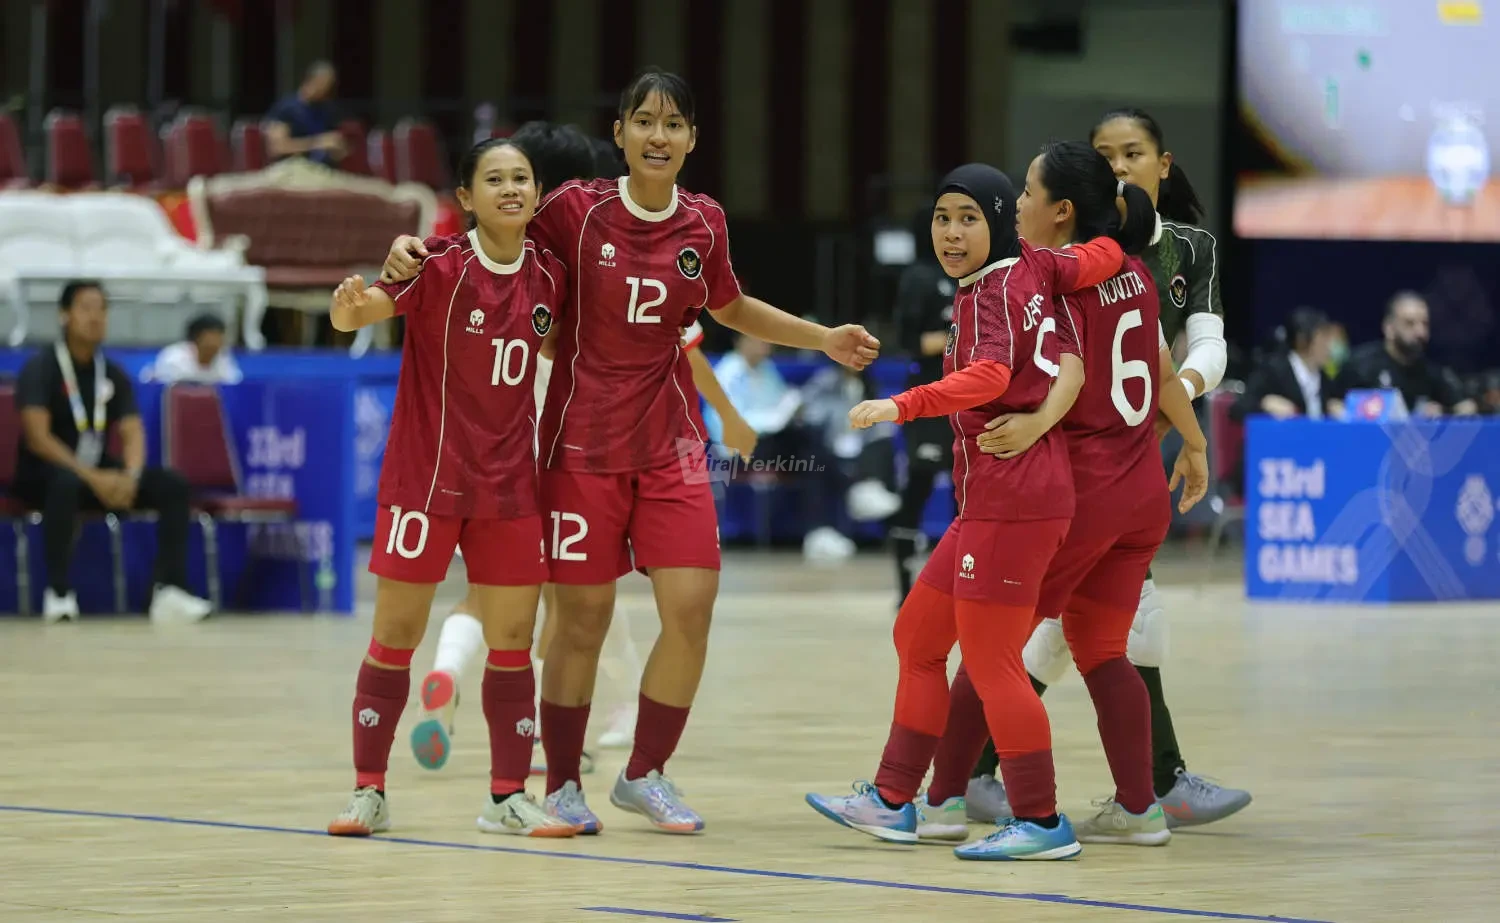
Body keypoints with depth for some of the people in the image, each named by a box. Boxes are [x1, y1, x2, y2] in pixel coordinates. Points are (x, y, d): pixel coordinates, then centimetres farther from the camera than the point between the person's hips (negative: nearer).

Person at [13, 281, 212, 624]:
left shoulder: (113, 374, 8)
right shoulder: (40, 369, -9)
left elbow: (133, 434, 0)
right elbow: (38, 438, -19)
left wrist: (130, 476, -23)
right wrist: (92, 478, -29)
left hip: (100, 471, 6)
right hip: (44, 474, -6)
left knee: (172, 484, -16)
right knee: (67, 483, -41)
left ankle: (170, 589, -21)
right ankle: (58, 593, -36)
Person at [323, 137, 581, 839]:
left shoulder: (548, 278, 1)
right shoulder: (440, 266, -13)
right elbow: (359, 311, -25)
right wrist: (351, 305, -48)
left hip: (509, 484, 4)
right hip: (426, 477, -4)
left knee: (513, 639, 4)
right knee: (395, 634, 0)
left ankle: (508, 797, 13)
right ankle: (369, 790, 10)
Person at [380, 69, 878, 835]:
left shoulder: (703, 224, 2)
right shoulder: (576, 210, -9)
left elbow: (731, 309, 21)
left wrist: (824, 339, 16)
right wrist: (411, 248, -16)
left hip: (669, 442, 3)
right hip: (583, 441, -3)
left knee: (691, 605, -7)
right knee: (582, 617, 1)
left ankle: (645, 774, 11)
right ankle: (561, 785, 19)